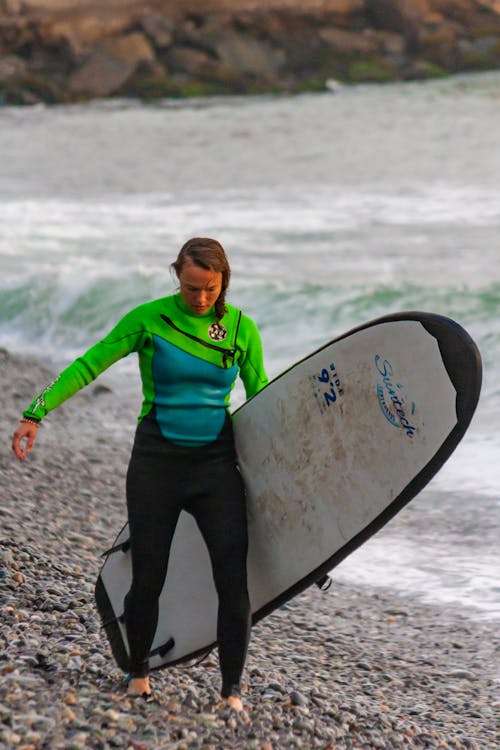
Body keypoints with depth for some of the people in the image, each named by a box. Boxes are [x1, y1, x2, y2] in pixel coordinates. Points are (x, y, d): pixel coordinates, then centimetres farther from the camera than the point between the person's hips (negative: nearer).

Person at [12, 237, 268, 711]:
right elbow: (89, 365, -7)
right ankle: (137, 676, 27)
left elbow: (261, 396, 10)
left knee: (233, 579, -9)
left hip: (215, 463, 1)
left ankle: (232, 691, 3)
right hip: (156, 461, -1)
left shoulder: (241, 328, -1)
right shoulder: (149, 319, -7)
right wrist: (36, 413, -13)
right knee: (148, 580, 2)